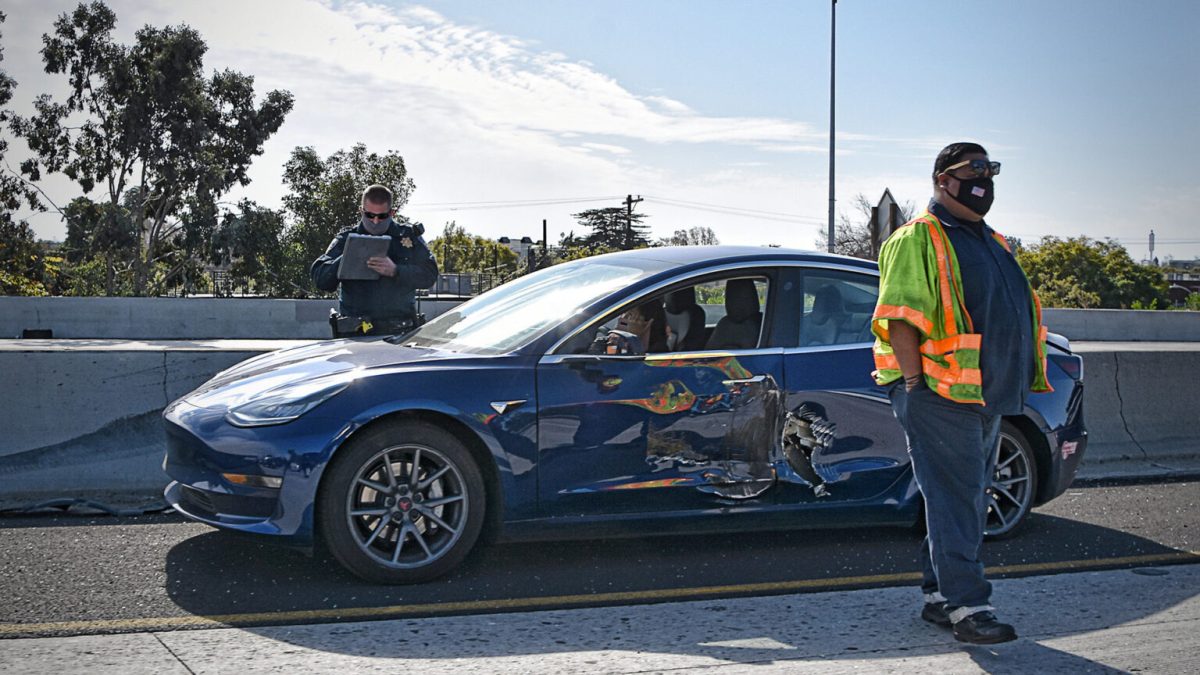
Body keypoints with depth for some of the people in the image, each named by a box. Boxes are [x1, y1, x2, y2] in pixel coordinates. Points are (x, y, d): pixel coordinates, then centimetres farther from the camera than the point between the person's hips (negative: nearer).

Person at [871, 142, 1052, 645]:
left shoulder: (991, 242, 22)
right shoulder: (918, 238, -6)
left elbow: (1013, 315, 29)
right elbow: (900, 316, -15)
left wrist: (1014, 385, 21)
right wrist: (916, 385, -20)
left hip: (987, 397, 9)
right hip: (941, 395, -9)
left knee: (965, 498, 12)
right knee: (955, 499, -10)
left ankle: (939, 597, 21)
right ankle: (967, 606, -8)